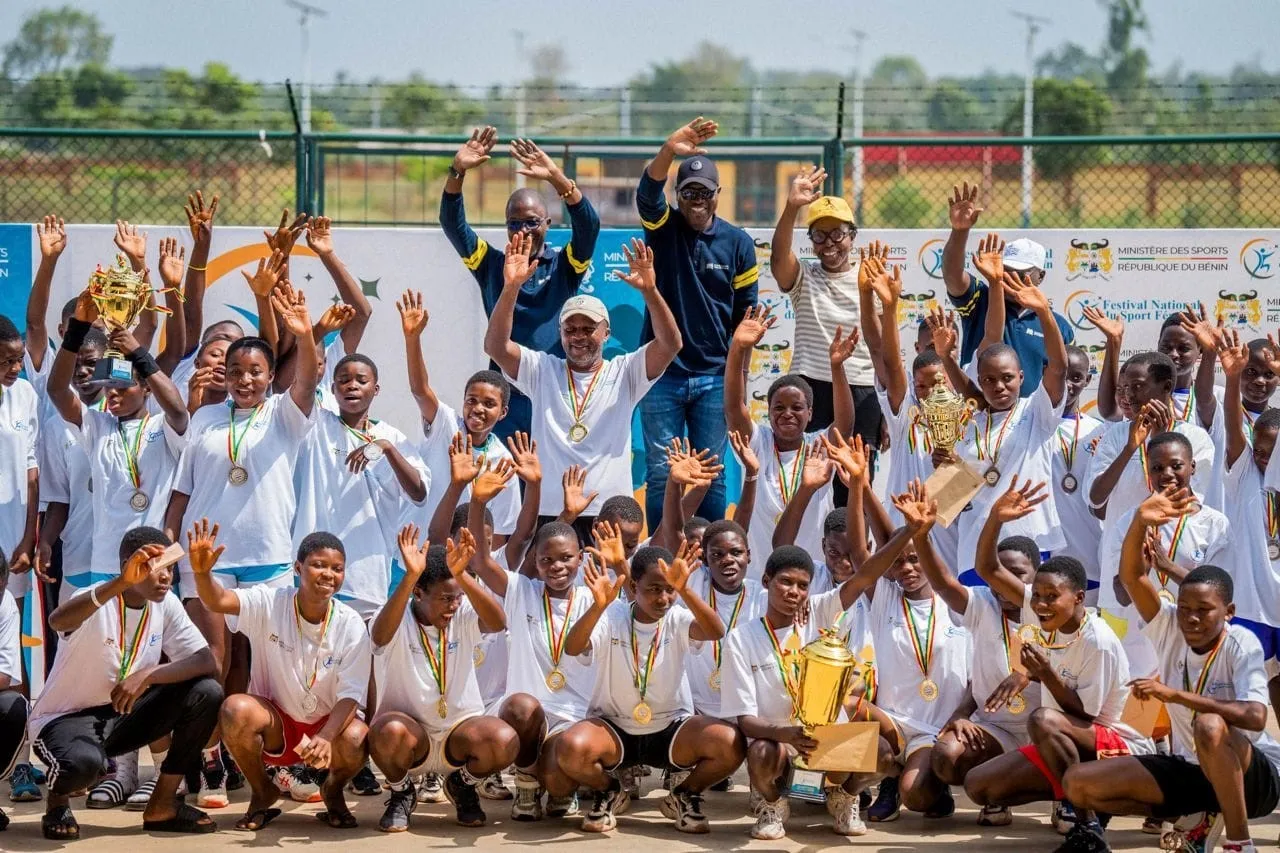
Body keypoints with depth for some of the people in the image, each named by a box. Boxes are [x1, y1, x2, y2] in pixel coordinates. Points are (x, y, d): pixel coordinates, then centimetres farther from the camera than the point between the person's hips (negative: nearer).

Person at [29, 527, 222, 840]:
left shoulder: (166, 604, -4)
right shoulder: (98, 602, -21)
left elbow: (207, 663, -11)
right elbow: (57, 621, -46)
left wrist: (147, 675, -27)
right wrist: (123, 582, -57)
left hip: (124, 713, 6)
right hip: (65, 718, -6)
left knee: (206, 692, -14)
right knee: (83, 761, -40)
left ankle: (162, 805, 0)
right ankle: (57, 800, 0)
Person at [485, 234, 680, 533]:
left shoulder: (623, 373, 8)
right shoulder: (542, 371, 10)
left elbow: (670, 344, -6)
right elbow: (495, 346, -4)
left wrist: (650, 290, -20)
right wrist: (511, 287, -16)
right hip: (548, 512, 0)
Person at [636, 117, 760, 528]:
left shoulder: (738, 243, 1)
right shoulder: (664, 228, 0)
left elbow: (746, 313, 5)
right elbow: (646, 194, -23)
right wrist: (668, 151, -42)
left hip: (714, 376, 1)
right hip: (662, 374, 0)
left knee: (711, 475, 5)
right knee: (660, 474, 0)